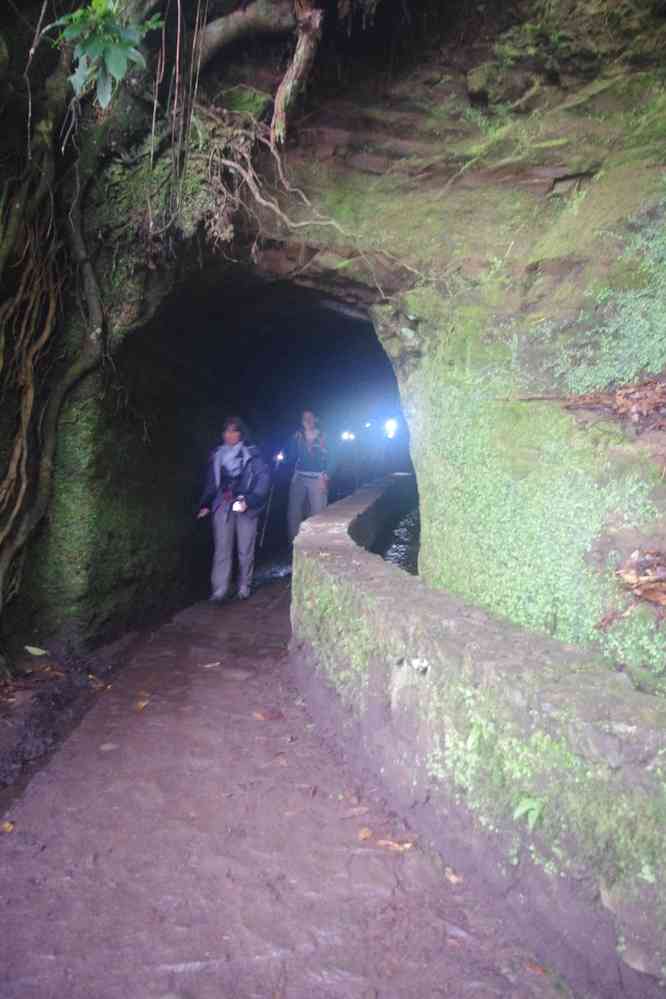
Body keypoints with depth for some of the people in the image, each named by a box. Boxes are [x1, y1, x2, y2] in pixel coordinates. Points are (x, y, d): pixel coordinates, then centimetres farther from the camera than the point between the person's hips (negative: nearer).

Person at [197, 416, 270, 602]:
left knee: (245, 549, 4)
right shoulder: (216, 456, 10)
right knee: (222, 549, -4)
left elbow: (264, 478, -9)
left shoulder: (252, 454, -2)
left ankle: (244, 586, 19)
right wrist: (205, 504, 5)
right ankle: (219, 590, -2)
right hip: (222, 506, 2)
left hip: (246, 507, -2)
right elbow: (211, 483, 16)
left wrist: (248, 501, -18)